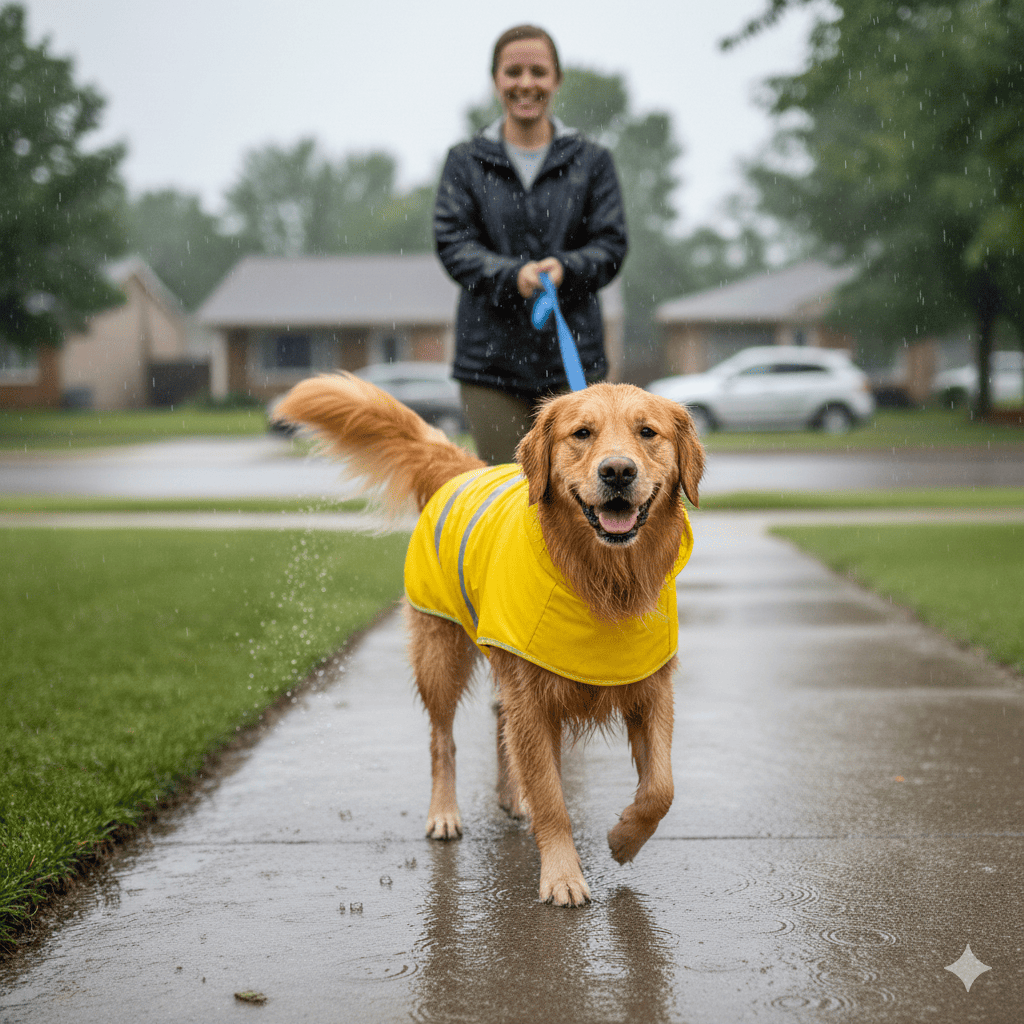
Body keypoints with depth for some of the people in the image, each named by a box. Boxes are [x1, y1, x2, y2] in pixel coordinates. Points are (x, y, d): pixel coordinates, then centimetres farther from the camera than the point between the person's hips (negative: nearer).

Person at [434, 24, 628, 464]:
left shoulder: (591, 160, 9)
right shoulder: (465, 161, 8)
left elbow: (611, 245, 4)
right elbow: (452, 244, -1)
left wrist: (565, 269, -17)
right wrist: (512, 276, -19)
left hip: (573, 350, 0)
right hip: (491, 356, 0)